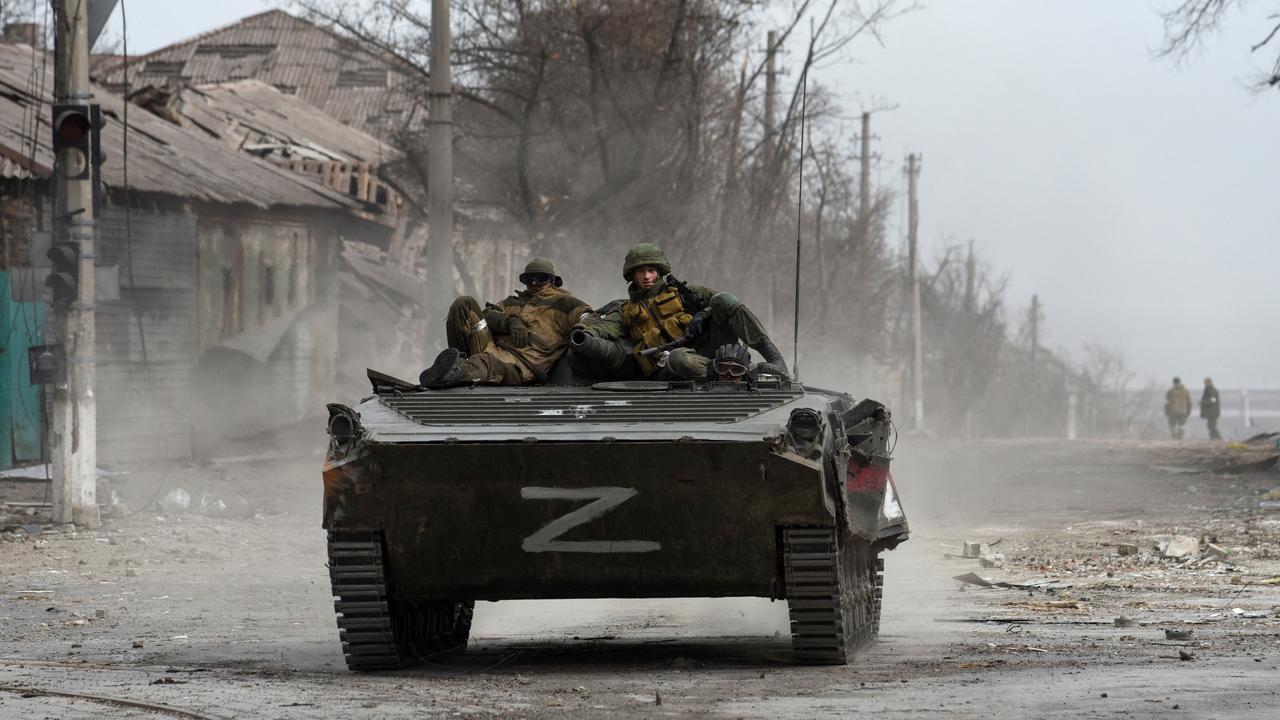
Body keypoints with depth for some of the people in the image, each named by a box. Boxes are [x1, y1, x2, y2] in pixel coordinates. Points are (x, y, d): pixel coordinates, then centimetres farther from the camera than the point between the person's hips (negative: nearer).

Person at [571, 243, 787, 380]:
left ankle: (772, 355, -27)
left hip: (704, 350, 2)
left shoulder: (678, 293, 23)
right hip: (669, 370, -2)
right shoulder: (626, 311, 21)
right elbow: (604, 325, 2)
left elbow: (709, 296, 8)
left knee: (723, 301, -19)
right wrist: (583, 335, -20)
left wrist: (700, 318, -13)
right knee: (679, 358, -41)